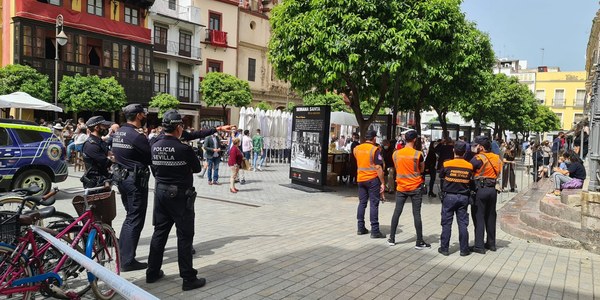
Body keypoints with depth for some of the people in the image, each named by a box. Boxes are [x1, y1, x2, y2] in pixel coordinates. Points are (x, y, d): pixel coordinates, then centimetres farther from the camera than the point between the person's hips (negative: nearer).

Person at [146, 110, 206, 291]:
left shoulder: (155, 146, 0)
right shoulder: (184, 149, -19)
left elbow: (154, 169, 9)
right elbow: (197, 168, -4)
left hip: (160, 192, 6)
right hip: (180, 195, -6)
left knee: (159, 232, 16)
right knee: (184, 236, 1)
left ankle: (152, 272, 26)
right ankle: (188, 279, 7)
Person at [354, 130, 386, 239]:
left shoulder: (356, 149, 5)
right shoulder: (375, 150, -12)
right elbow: (378, 168, -15)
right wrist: (382, 183, -11)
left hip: (360, 179, 5)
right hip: (373, 179, -5)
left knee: (362, 203, 12)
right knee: (374, 204, -2)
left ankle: (361, 228, 17)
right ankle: (374, 231, -1)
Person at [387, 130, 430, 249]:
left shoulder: (396, 153, -3)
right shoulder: (418, 154, -11)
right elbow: (422, 169, 2)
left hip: (401, 187, 3)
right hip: (415, 187, -3)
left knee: (397, 212, 10)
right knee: (416, 214, 1)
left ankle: (391, 239, 16)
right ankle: (419, 242, 7)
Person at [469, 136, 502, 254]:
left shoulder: (479, 158, -13)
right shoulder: (496, 157, 8)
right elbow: (498, 172, 12)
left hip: (480, 190, -6)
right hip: (492, 189, 7)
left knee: (479, 217, 0)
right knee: (490, 216, 16)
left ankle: (479, 246, 2)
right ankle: (491, 243, 25)